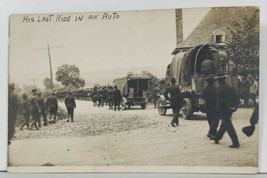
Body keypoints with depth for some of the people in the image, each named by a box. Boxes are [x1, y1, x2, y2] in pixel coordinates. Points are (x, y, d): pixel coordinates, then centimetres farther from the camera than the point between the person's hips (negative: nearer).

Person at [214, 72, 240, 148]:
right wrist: (235, 107, 16)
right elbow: (236, 99, 10)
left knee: (229, 127, -6)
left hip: (224, 111, -8)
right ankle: (217, 139, 36)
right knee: (223, 125, 21)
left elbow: (219, 102, -18)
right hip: (230, 110, 8)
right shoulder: (230, 88, 8)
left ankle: (236, 143, -9)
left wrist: (219, 113, -13)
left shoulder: (220, 89, -15)